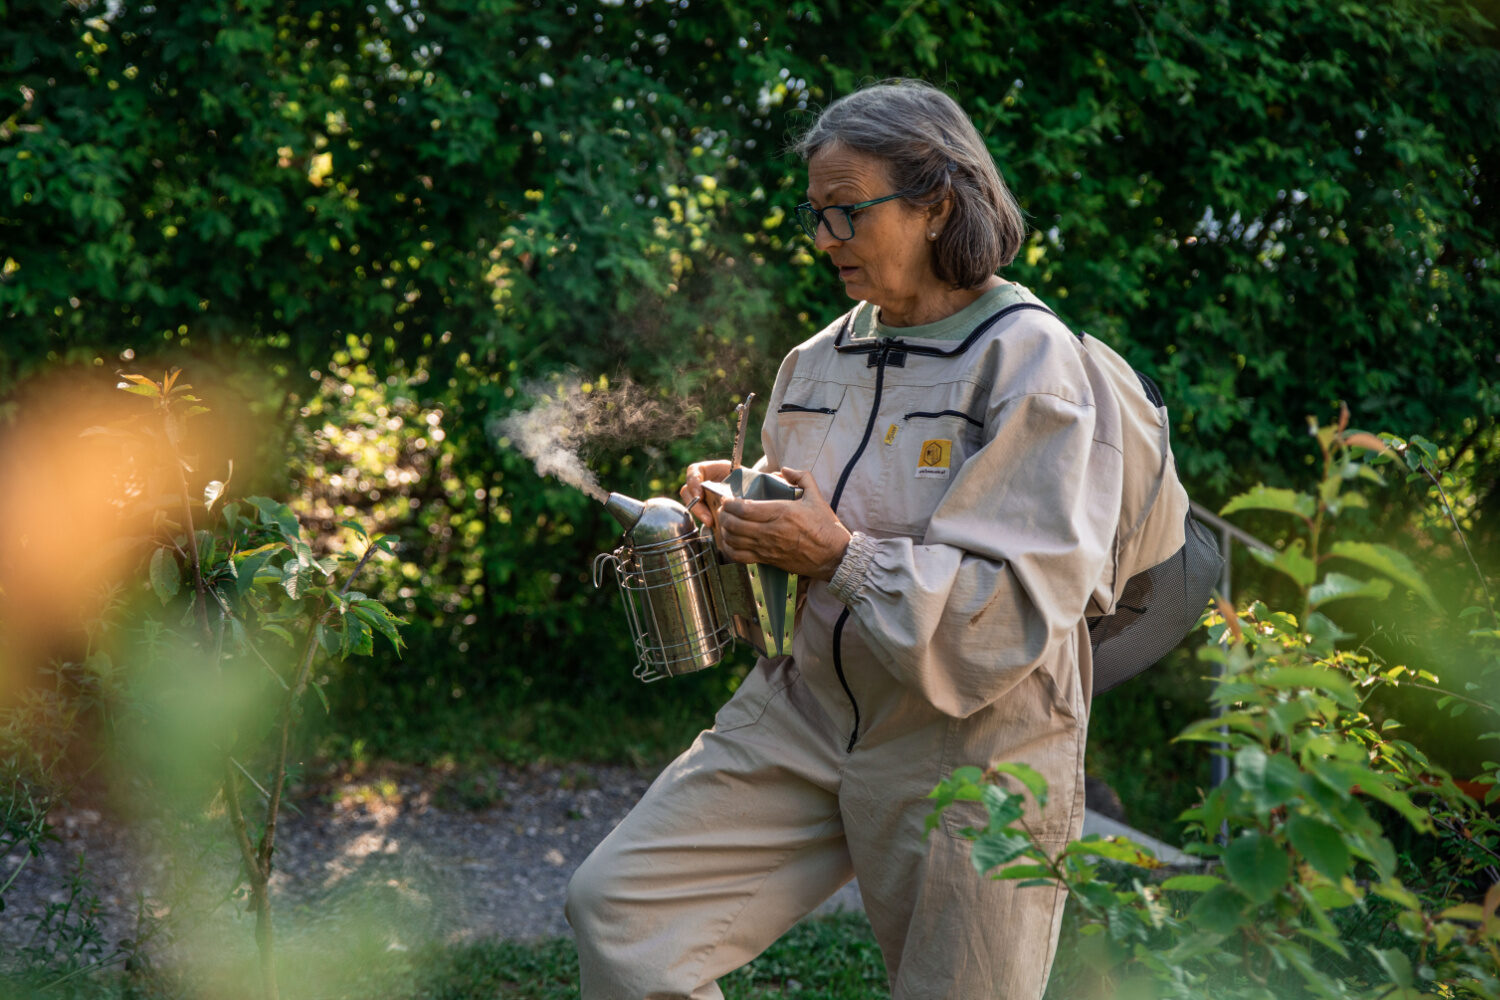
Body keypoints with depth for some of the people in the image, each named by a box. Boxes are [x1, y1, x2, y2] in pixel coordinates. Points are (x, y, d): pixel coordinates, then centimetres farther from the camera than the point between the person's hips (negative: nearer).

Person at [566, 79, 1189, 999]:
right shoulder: (822, 359, 9)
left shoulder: (1030, 359, -12)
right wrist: (740, 503, -1)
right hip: (805, 712, 6)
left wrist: (841, 555, -21)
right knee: (616, 906, -7)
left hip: (971, 747, -6)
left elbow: (1026, 604, -20)